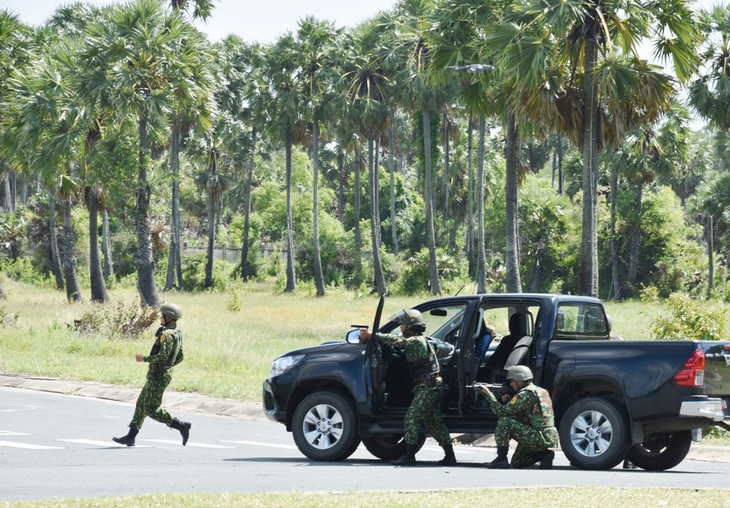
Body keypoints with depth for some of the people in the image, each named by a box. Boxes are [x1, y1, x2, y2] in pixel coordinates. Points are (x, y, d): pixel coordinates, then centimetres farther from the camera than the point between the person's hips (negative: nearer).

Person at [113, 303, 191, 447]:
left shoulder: (167, 334, -19)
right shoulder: (177, 334, 11)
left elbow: (163, 356, -29)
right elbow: (180, 357, 19)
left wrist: (144, 358, -18)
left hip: (157, 376, -10)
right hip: (164, 373, 10)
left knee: (151, 409, -6)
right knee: (141, 404, 14)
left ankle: (182, 426, -7)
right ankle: (130, 437, 16)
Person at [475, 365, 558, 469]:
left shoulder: (524, 394, -12)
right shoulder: (542, 391, 18)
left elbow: (502, 412, -11)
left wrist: (488, 394, -3)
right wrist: (506, 402, 9)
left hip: (538, 438, -10)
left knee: (504, 422, -14)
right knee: (516, 463, 23)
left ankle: (501, 459, -10)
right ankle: (544, 454, 9)